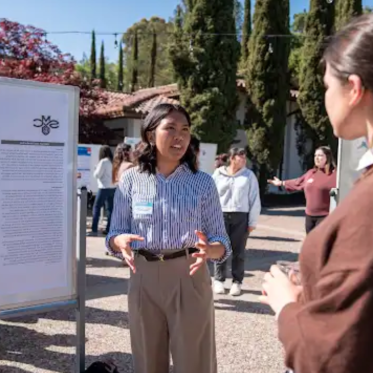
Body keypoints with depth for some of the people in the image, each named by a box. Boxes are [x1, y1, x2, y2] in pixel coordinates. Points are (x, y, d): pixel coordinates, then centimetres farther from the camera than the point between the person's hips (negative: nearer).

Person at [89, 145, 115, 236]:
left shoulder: (103, 161, -11)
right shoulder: (113, 162, 10)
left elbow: (97, 175, -9)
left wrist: (96, 170, 11)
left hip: (104, 188, -7)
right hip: (113, 188, 7)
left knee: (96, 207, -1)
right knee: (110, 209, 10)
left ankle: (94, 230, -4)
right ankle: (109, 229, 13)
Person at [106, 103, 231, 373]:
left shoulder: (203, 182, -2)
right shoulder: (131, 179, -1)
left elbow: (222, 243, -1)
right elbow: (115, 234, 4)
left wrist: (209, 250, -23)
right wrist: (120, 242, -19)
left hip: (189, 279, -1)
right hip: (144, 279, 1)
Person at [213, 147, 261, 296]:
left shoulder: (249, 175, 4)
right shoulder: (218, 174, 6)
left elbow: (255, 200, 3)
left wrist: (252, 221, -1)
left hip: (241, 216, 0)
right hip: (221, 215, 0)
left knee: (238, 251, 4)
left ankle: (236, 282, 16)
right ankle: (219, 280, 17)